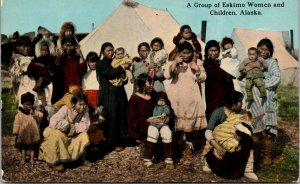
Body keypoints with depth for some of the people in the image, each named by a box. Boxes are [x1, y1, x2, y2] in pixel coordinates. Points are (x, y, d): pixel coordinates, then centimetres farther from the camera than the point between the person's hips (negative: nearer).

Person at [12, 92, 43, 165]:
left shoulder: (34, 112, -2)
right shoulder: (19, 114, -6)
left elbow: (41, 116, -16)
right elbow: (16, 123, -5)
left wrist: (34, 113, -28)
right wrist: (15, 132, -9)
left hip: (32, 133, 1)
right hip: (23, 134, 0)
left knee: (32, 147, 10)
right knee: (23, 147, 13)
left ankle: (32, 159, 21)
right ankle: (23, 158, 25)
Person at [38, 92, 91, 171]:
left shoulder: (85, 110, -15)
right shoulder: (66, 109, -29)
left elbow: (85, 127, -17)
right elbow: (53, 123, -41)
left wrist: (72, 125, -26)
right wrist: (69, 120, -30)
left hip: (72, 134, 5)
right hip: (57, 132, -4)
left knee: (83, 136, -18)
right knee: (56, 136, -35)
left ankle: (82, 158, 6)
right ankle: (55, 162, -18)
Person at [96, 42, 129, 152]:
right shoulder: (101, 64, 2)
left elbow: (125, 81, 20)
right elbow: (110, 73, -18)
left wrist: (124, 77, -3)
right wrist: (122, 67, -9)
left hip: (120, 94, 5)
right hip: (108, 95, -5)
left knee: (121, 117, 5)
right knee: (111, 119, -4)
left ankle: (120, 142, 15)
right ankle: (112, 143, 4)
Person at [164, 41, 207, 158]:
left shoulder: (198, 63, 3)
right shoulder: (173, 62, 0)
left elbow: (202, 79, -1)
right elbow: (167, 75, -16)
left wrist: (197, 70, -18)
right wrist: (175, 62, -25)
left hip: (191, 97, 1)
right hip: (176, 97, 0)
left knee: (189, 121, 5)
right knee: (174, 120, -1)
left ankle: (189, 145, 19)